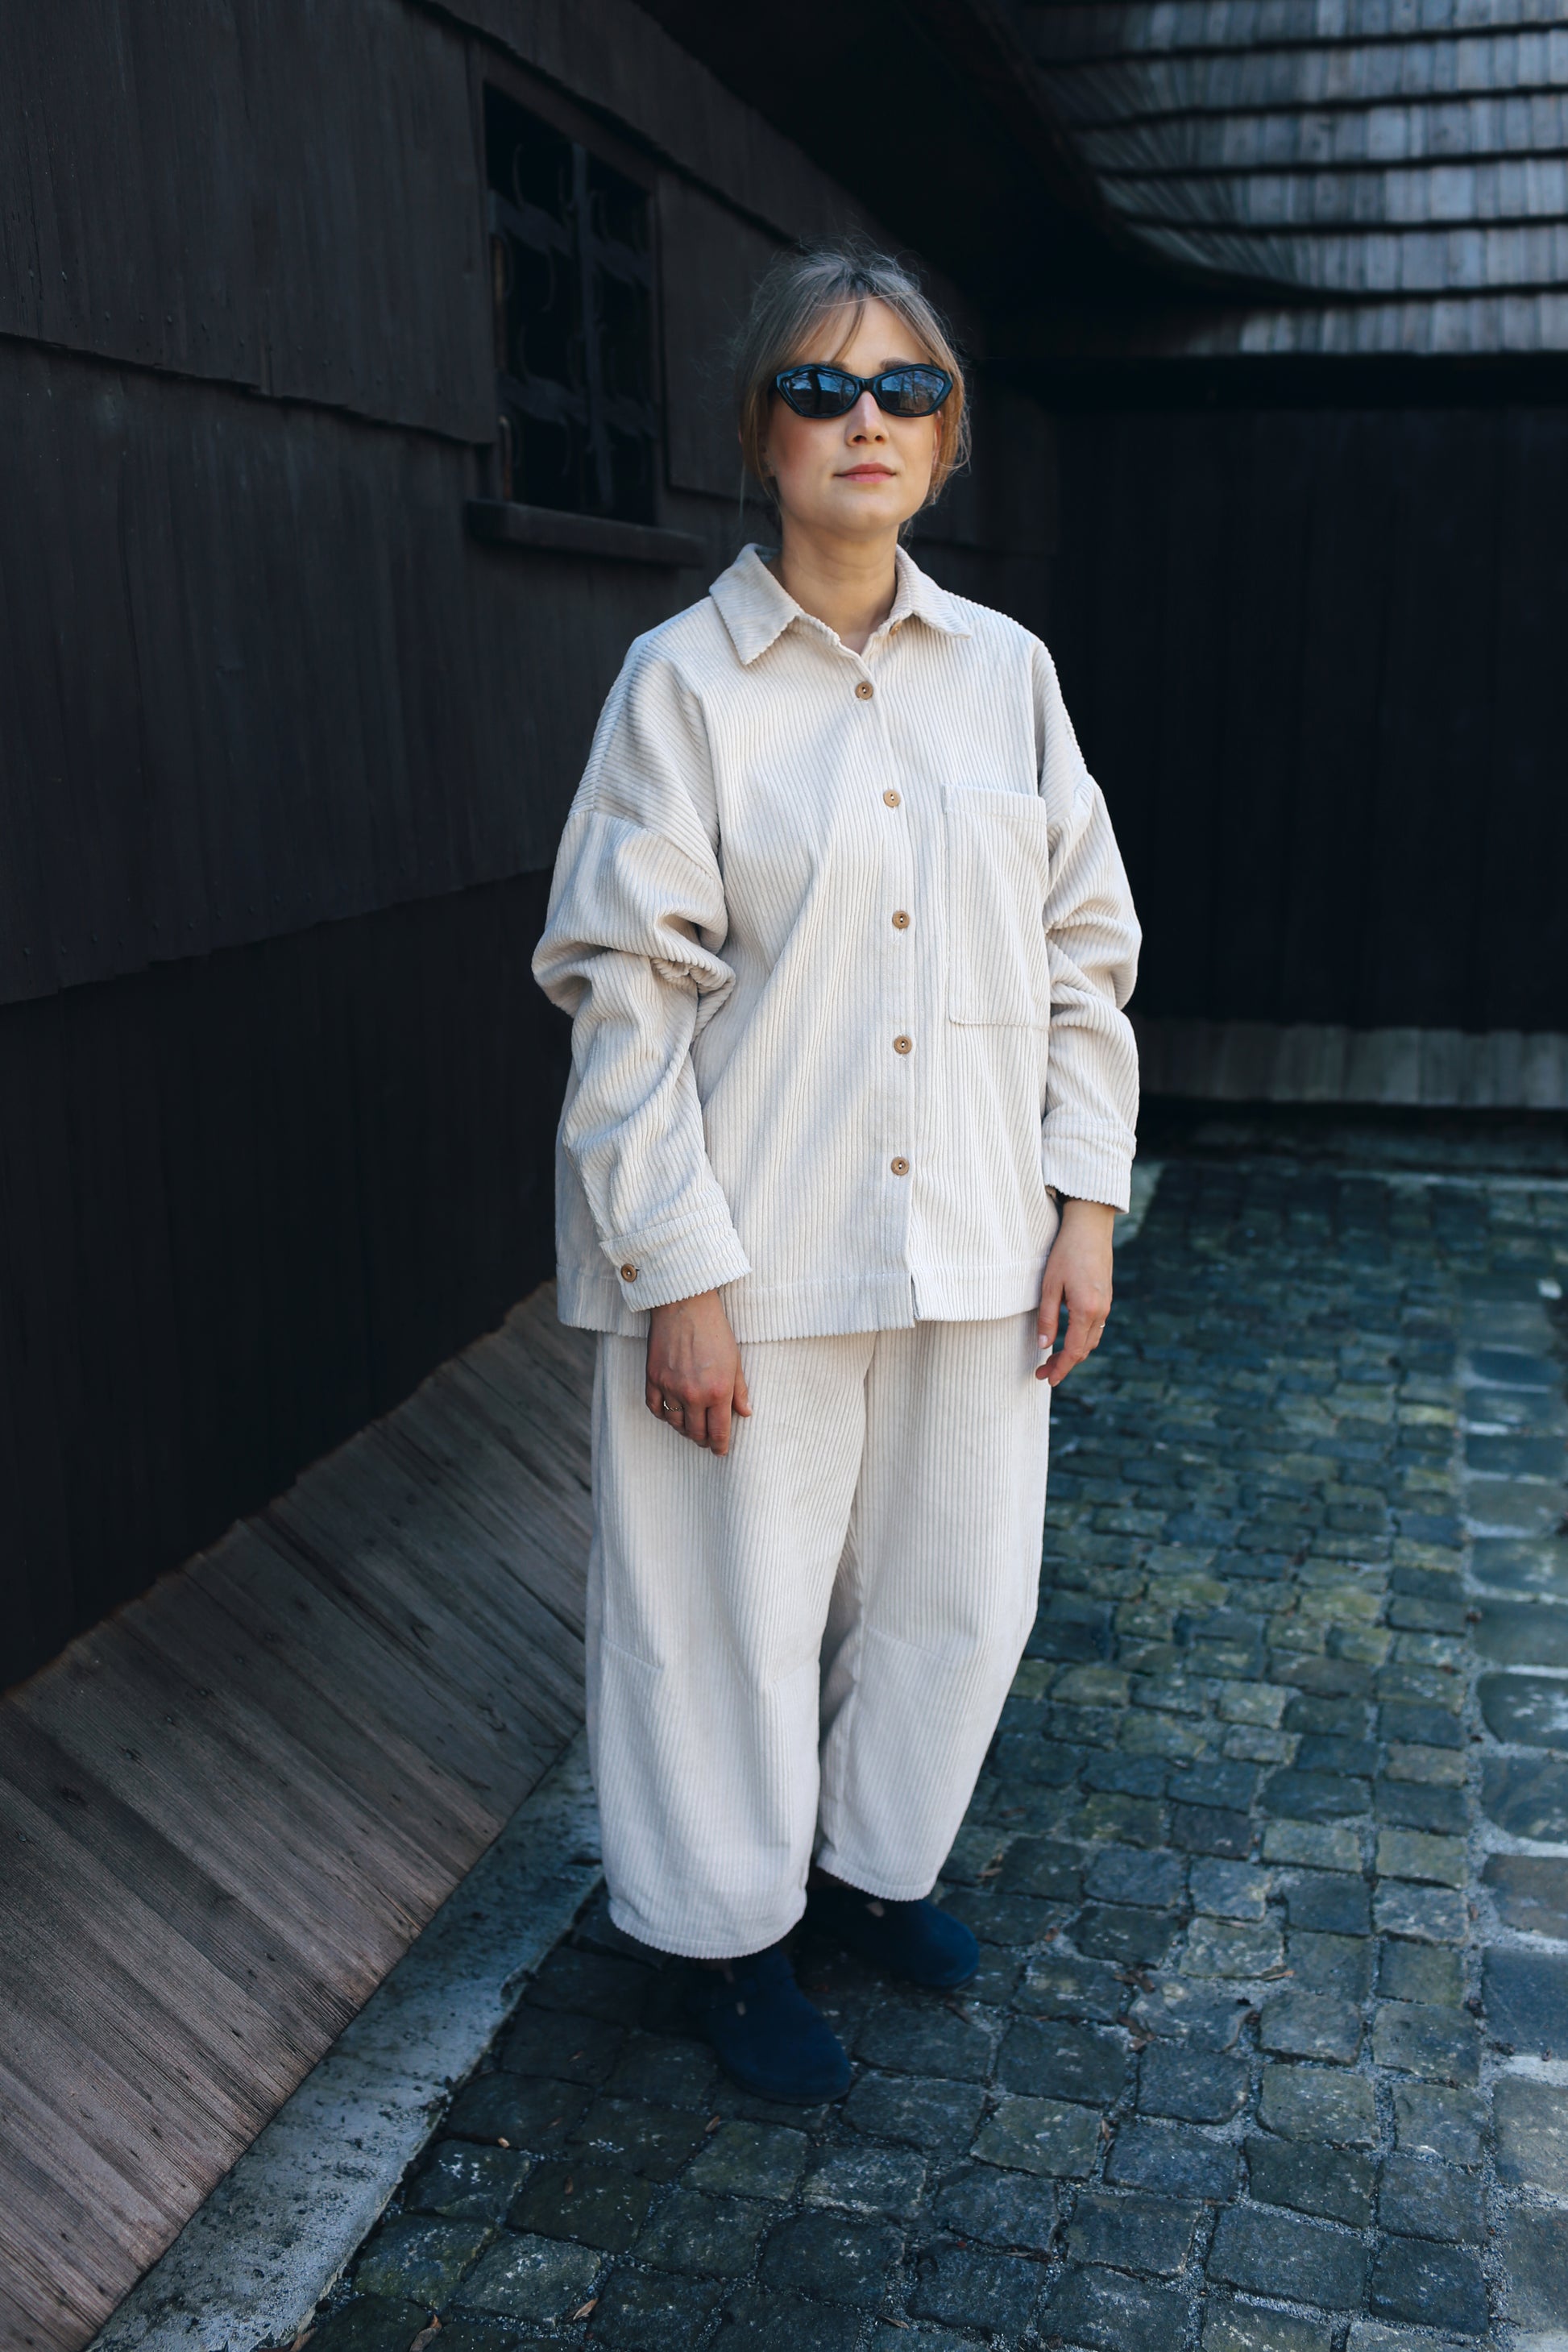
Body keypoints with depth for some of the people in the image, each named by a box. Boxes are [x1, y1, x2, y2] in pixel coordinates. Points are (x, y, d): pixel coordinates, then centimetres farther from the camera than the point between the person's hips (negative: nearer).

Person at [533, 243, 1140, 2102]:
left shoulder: (1006, 671, 7)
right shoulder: (684, 679, -6)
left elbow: (1085, 950, 9)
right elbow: (622, 987, -9)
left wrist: (1086, 1204, 4)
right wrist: (679, 1272, -13)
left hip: (971, 1242, 4)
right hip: (753, 1251, -4)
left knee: (960, 1592, 15)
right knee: (733, 1608, 9)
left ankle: (873, 1859, 43)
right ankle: (729, 1928, 35)